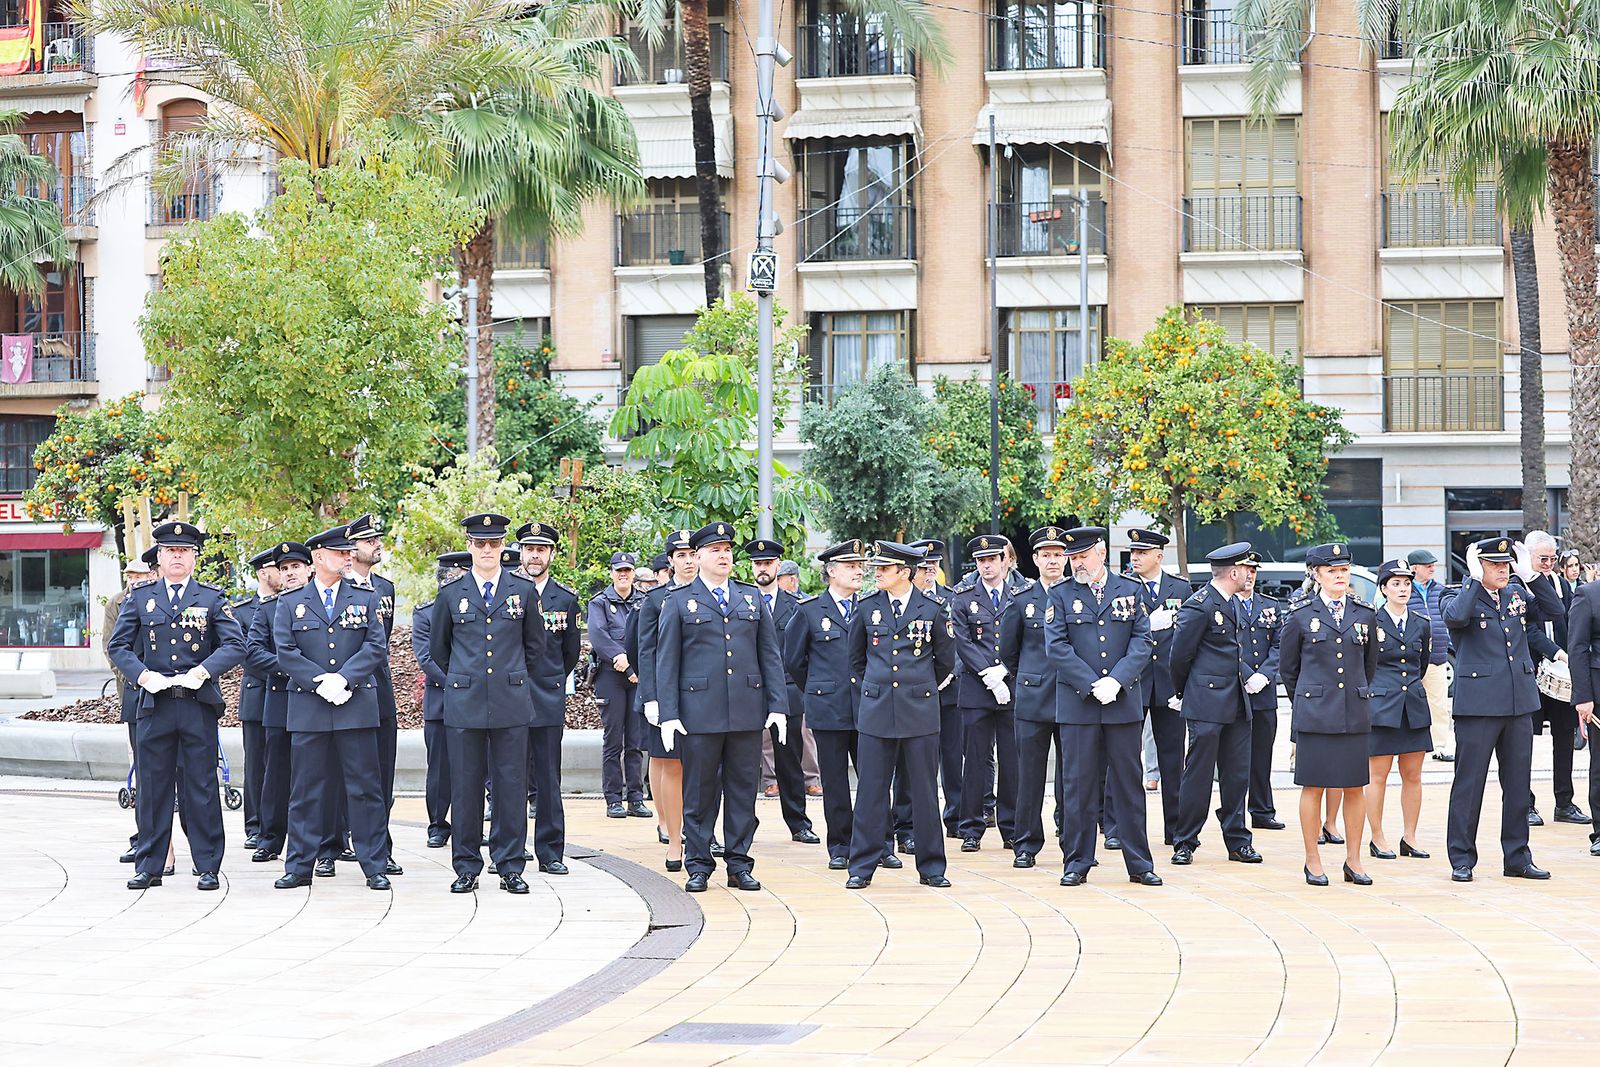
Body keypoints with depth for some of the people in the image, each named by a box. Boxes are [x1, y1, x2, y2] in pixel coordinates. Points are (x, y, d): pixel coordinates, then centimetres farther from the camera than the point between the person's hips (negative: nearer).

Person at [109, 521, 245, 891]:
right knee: (152, 787, 4)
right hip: (154, 706, 1)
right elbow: (118, 646, 6)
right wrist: (143, 675, -9)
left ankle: (208, 866, 7)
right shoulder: (140, 599, 10)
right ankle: (149, 867, 11)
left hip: (199, 705, -1)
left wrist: (203, 671, -15)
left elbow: (235, 646, -1)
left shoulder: (213, 599, 6)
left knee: (201, 787, 1)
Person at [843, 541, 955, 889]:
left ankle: (931, 867, 12)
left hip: (920, 712, -1)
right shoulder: (867, 608, 6)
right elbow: (856, 657, 20)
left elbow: (946, 660, 14)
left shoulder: (931, 610, 0)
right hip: (876, 711, 1)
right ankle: (862, 868, 7)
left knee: (924, 792, 3)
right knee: (871, 791, 1)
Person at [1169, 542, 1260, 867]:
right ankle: (1185, 843, 6)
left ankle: (1238, 841, 16)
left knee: (1237, 775, 9)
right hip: (1207, 705, -8)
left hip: (1236, 705, 8)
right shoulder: (1198, 606, -13)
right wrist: (1181, 694, 4)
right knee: (1198, 776, -2)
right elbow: (1181, 654, -8)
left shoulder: (1228, 603, 15)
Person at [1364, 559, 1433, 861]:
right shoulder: (1371, 622, -4)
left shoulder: (1421, 625, 10)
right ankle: (1377, 840, 6)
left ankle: (1409, 838, 13)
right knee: (1377, 776, 0)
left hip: (1414, 707, 5)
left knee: (1413, 776, 6)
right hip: (1380, 707, -5)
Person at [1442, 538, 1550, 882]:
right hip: (1478, 704, -5)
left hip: (1519, 702, 5)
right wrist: (1475, 580, -18)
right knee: (1469, 782, -1)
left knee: (1518, 782, 10)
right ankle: (1461, 859, 5)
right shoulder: (1460, 597, -4)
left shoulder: (1517, 593, 13)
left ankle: (1518, 858, 17)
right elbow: (1455, 618, -25)